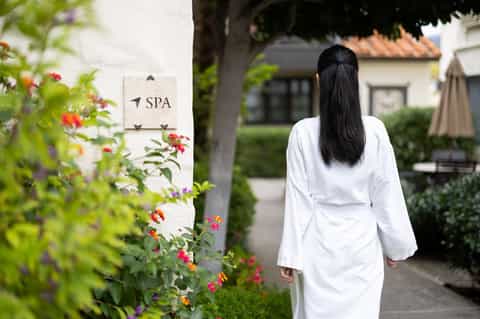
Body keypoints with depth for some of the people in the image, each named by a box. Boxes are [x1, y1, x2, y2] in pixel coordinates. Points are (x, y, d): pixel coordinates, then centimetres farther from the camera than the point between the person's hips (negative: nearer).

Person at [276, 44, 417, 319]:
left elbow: (298, 199, -7)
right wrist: (396, 245, 10)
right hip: (361, 243, 1)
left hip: (318, 244, -1)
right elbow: (387, 194, -1)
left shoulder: (303, 132, -9)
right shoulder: (375, 130, -6)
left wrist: (290, 254, -2)